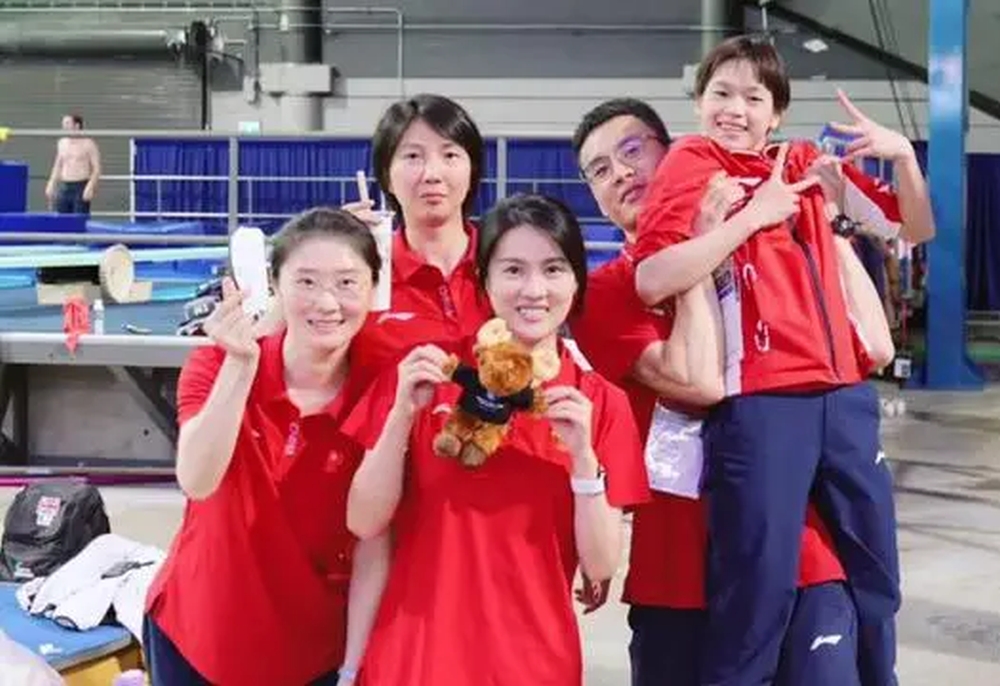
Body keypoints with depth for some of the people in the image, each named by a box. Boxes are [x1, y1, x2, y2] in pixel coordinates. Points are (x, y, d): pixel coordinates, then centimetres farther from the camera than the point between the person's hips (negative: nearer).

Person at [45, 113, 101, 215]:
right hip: (63, 188, 6)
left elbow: (96, 169, -7)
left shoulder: (88, 144, -4)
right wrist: (51, 185, 14)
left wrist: (90, 187, -18)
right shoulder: (62, 143, 14)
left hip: (81, 188, -5)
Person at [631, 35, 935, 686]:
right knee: (760, 584, -4)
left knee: (876, 571, 17)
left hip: (844, 393, 6)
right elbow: (652, 281, -17)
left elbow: (917, 229, 19)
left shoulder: (808, 164, 13)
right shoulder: (692, 162, -2)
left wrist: (902, 153, 2)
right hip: (759, 402, -6)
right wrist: (750, 217, -16)